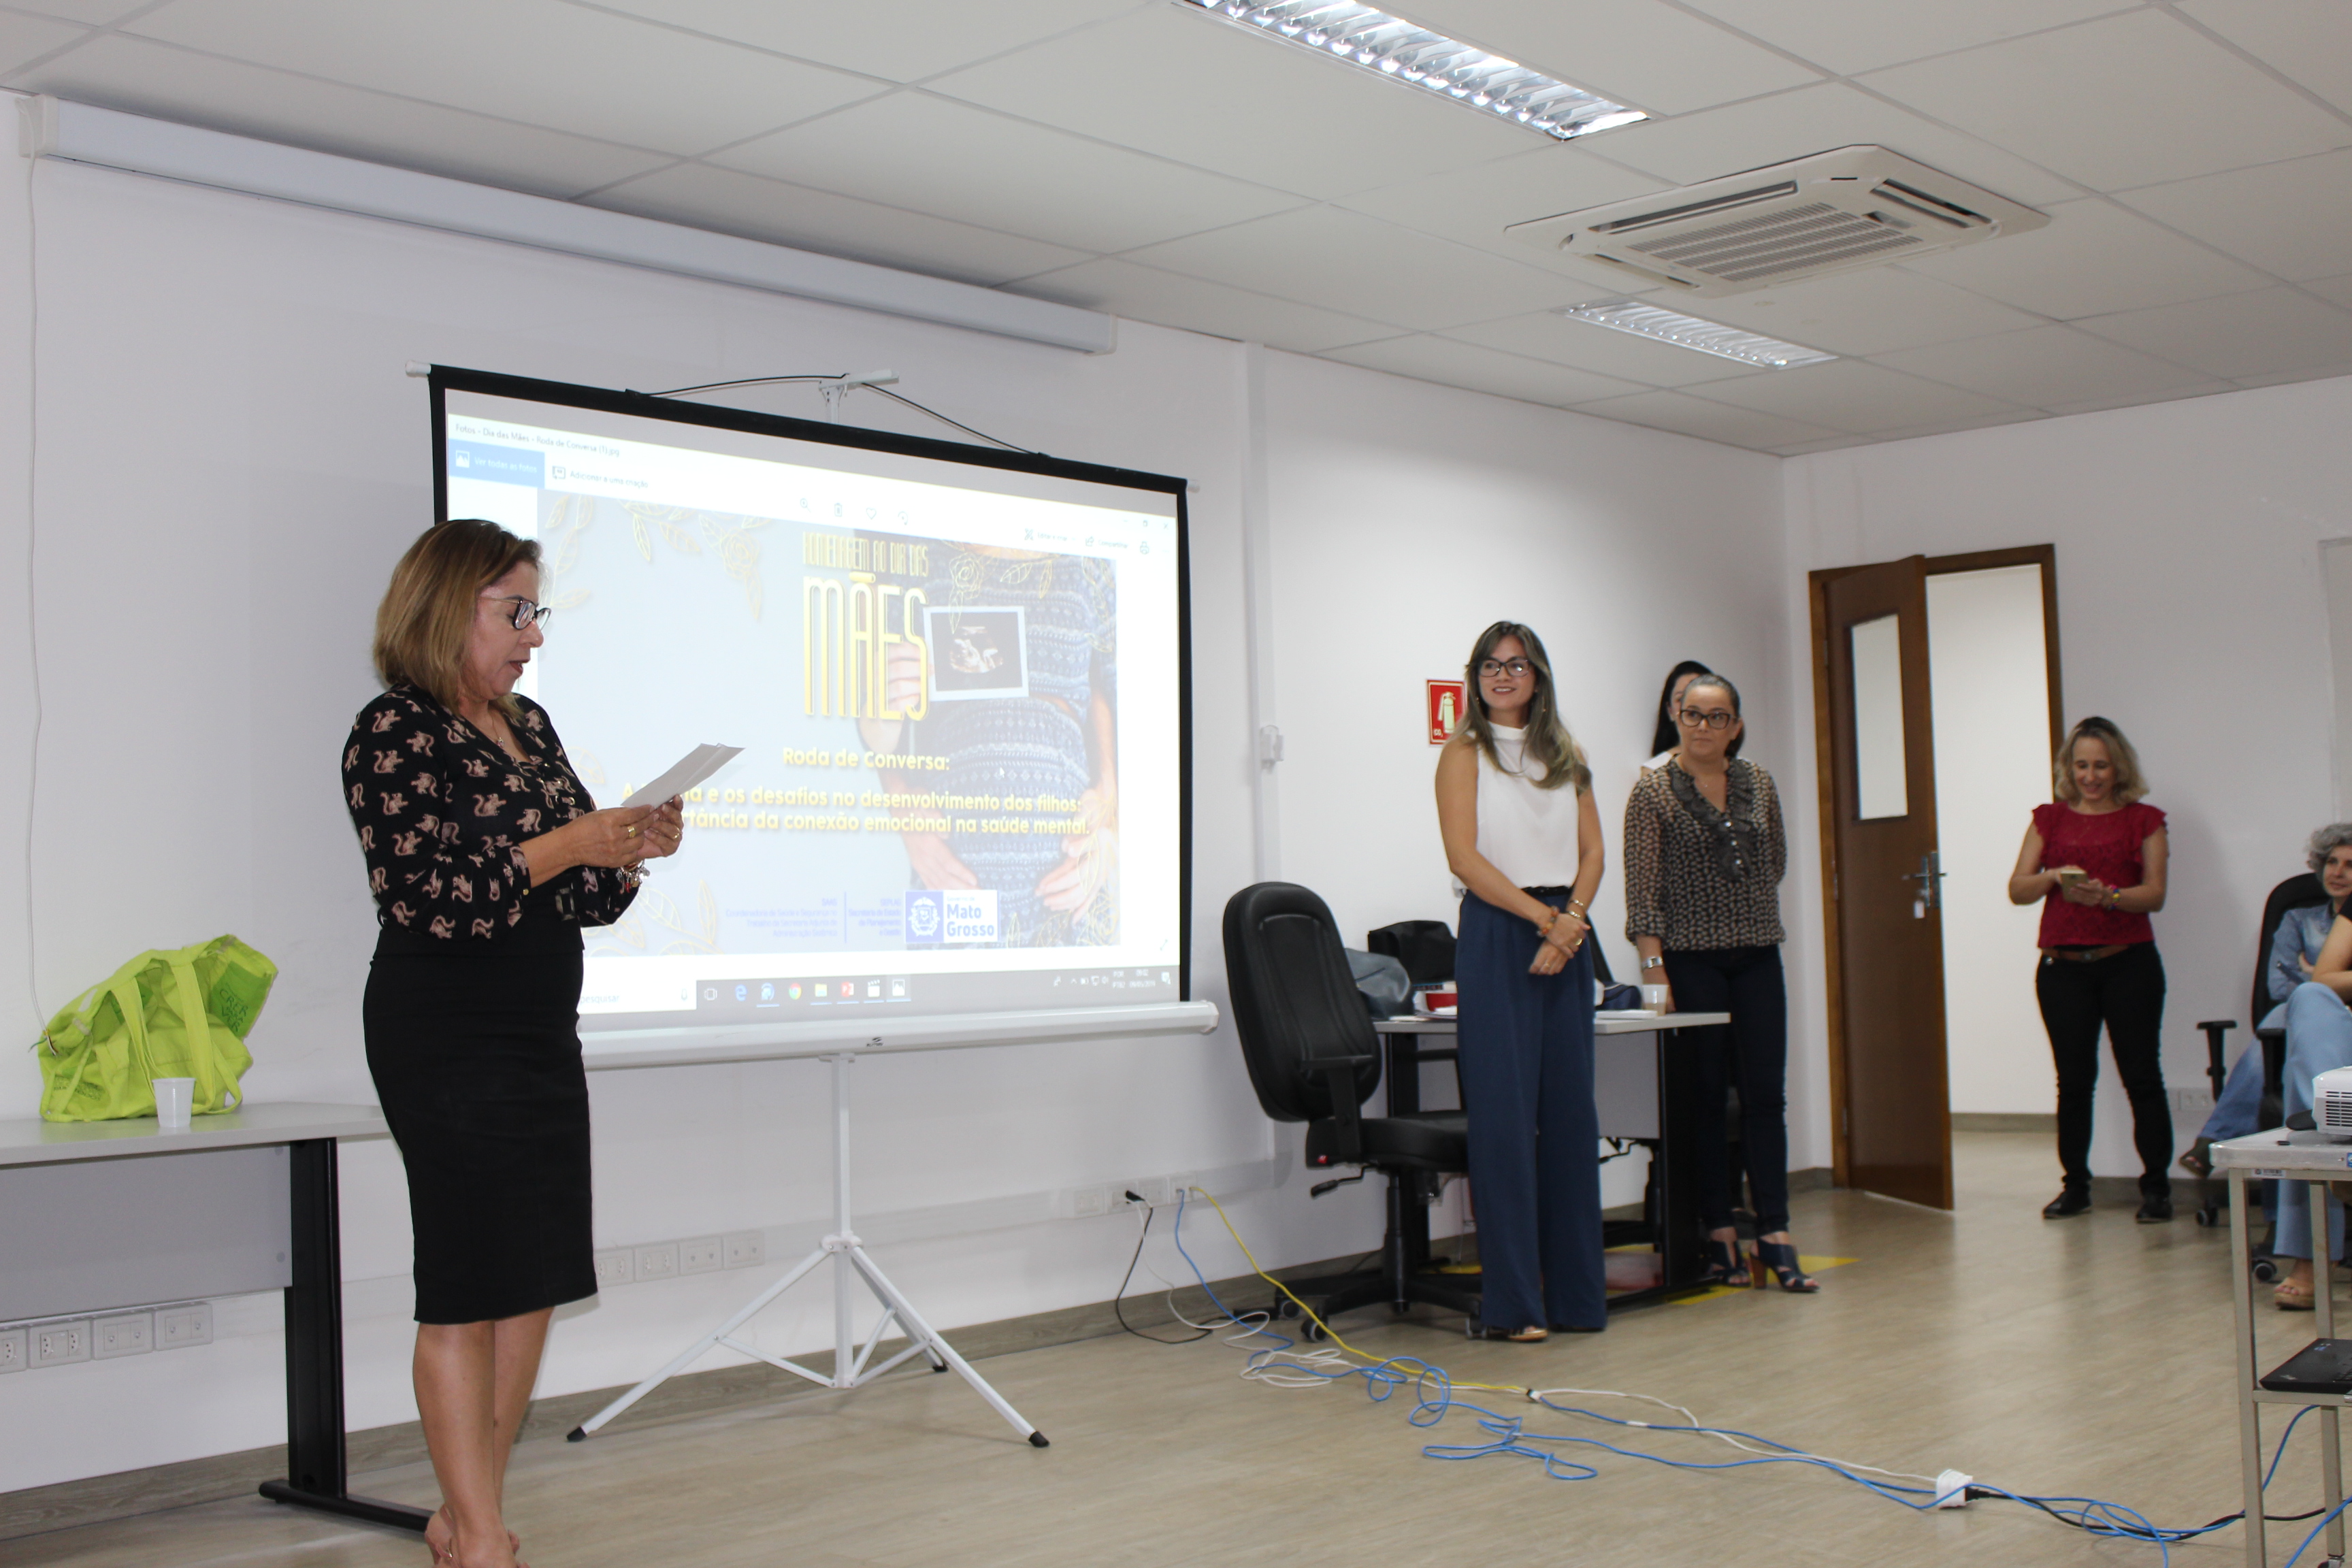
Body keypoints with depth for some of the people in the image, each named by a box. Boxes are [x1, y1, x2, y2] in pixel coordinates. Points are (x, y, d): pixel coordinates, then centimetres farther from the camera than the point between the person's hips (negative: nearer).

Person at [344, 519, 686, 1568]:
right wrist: (567, 843, -21)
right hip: (447, 1040, -8)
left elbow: (587, 897, 17)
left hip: (544, 1038, 8)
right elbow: (422, 897, -18)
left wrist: (630, 848, -3)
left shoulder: (529, 727, 15)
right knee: (468, 1289, -3)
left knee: (537, 1282, 8)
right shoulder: (396, 730, -9)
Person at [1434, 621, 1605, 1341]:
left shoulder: (1567, 754, 16)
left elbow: (1591, 851, 10)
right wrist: (1543, 917, -13)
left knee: (1570, 1110, 6)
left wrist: (1573, 919, -7)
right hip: (1496, 935, -5)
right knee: (1504, 1111, -7)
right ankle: (1511, 1301, -3)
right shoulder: (1464, 753, 1)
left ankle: (1576, 1293, 13)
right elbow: (1465, 857, -8)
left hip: (1566, 936, 5)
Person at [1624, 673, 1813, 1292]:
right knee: (1705, 1099, 2)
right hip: (1691, 960, -4)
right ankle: (1719, 1236, 9)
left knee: (1766, 1095, 0)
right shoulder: (1654, 792, -5)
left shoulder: (1759, 784, 8)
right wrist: (1653, 965, -16)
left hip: (1757, 958, 4)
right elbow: (1642, 889, -10)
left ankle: (1775, 1237, 1)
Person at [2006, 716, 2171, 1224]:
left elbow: (2155, 894, -3)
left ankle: (2156, 1186, 5)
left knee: (2141, 1075, -2)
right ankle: (2075, 1185, 13)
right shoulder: (2049, 819, 11)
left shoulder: (2143, 820, 6)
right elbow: (2017, 889, 4)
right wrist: (2055, 877, -16)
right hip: (2063, 967, 2)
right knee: (2073, 1079, 4)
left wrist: (2106, 894, -21)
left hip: (2128, 963, -1)